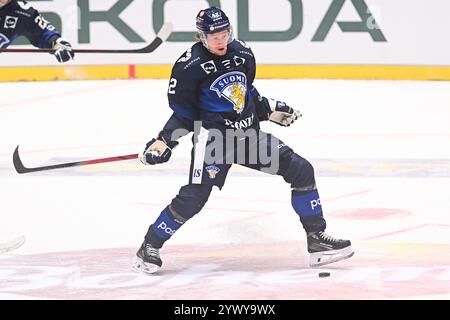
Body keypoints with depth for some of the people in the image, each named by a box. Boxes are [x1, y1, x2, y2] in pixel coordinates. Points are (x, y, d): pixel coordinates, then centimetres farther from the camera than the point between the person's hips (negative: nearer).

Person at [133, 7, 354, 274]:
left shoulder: (242, 53, 3)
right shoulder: (189, 67, -14)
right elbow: (182, 111, -5)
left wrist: (271, 109, 17)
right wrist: (164, 141, -14)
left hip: (249, 134, 6)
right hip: (213, 138, -6)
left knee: (302, 171, -1)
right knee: (194, 197, -19)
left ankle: (317, 239, 8)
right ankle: (149, 247, -1)